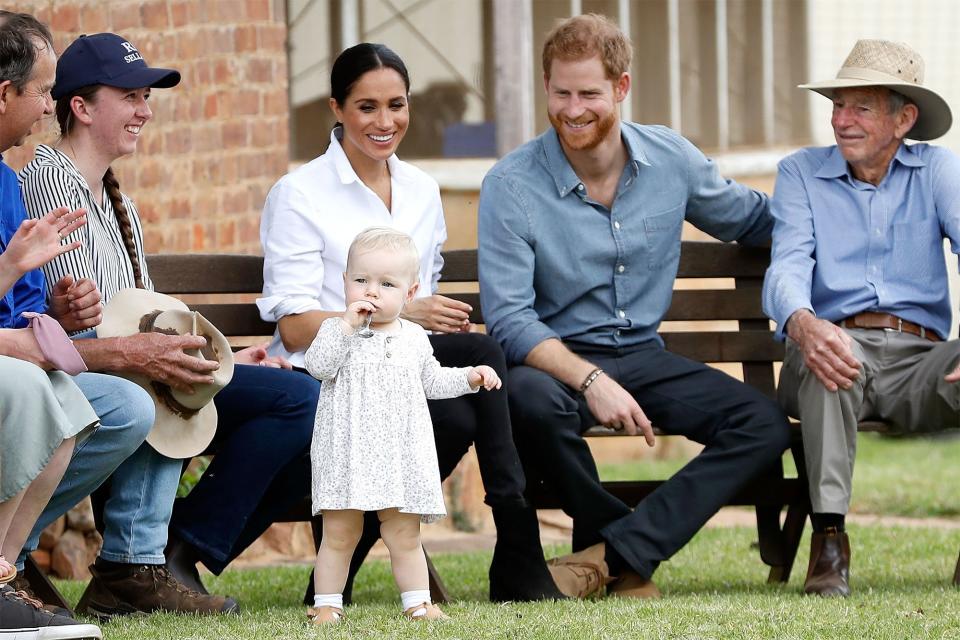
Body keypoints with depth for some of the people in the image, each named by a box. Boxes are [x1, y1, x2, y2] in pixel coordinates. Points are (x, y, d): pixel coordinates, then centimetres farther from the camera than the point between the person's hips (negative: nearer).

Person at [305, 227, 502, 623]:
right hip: (348, 453, -3)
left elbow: (431, 381, 21)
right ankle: (327, 605, 9)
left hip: (401, 454, 3)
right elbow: (319, 366, -21)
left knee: (404, 535, 7)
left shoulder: (414, 338, 9)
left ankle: (417, 602, 14)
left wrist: (470, 376, 8)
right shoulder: (337, 331, -3)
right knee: (339, 534, 2)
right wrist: (347, 325, -25)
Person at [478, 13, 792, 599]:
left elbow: (753, 218, 21)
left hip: (644, 358, 4)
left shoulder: (672, 161, 2)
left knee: (765, 425, -20)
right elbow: (509, 319, -15)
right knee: (528, 399, -40)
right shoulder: (512, 186, -10)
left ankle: (611, 553, -27)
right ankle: (621, 543, -16)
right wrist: (590, 381, -29)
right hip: (556, 359, -4)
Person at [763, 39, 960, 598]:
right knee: (825, 353, -38)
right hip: (839, 339, -1)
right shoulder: (801, 173, 13)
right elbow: (787, 268, -5)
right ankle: (829, 540, -36)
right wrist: (802, 324, -32)